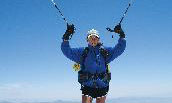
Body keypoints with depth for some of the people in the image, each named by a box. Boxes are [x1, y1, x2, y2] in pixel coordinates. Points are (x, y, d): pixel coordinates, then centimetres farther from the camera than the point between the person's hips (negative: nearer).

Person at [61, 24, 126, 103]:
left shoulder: (105, 51, 9)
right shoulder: (82, 52, 6)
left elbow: (120, 48, 7)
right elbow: (66, 51, 1)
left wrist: (121, 35, -6)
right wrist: (66, 37, -11)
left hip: (102, 86, 1)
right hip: (87, 86, -1)